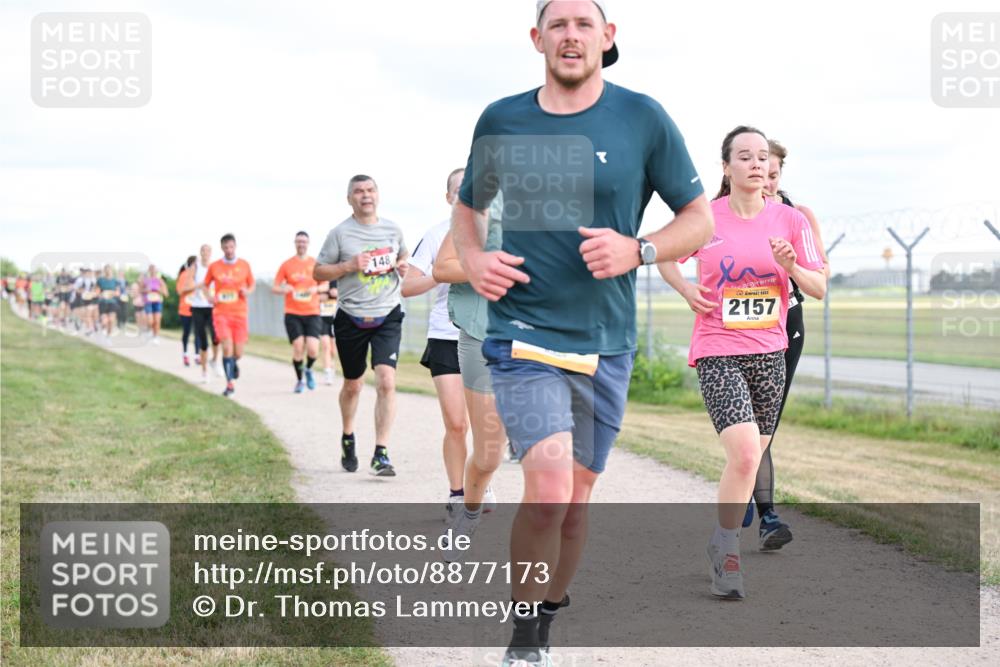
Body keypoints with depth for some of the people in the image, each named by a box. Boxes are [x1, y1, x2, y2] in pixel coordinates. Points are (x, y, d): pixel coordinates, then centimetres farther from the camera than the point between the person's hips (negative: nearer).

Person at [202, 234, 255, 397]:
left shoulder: (244, 265, 3)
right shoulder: (214, 266, 1)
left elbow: (252, 285, 14)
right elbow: (205, 285, 13)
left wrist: (247, 292, -8)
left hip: (240, 313, 1)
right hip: (221, 313, -1)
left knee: (238, 353, 1)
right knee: (227, 347, -16)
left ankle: (234, 363, 38)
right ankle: (230, 383, -5)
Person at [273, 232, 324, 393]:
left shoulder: (316, 264, 6)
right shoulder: (286, 265, 5)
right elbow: (275, 288, 7)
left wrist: (316, 289, -9)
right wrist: (284, 289, -15)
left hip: (312, 313, 0)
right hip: (292, 314, 0)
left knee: (313, 350, -13)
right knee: (298, 348, -7)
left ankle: (308, 369, 20)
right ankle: (299, 380, 14)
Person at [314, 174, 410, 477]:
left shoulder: (393, 229, 6)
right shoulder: (340, 233, -3)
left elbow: (404, 256, 25)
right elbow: (317, 272, 0)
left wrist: (404, 266, 1)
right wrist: (349, 265, -15)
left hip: (387, 316, 1)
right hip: (351, 319, -1)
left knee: (386, 381, -16)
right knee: (353, 385, 14)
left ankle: (381, 454, -13)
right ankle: (348, 437, 42)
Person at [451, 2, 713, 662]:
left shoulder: (643, 118, -1)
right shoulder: (501, 121, 2)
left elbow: (700, 221, 4)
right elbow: (468, 207, 19)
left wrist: (636, 250, -15)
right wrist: (473, 260, -3)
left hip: (605, 342, 2)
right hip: (524, 332, -2)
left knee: (574, 500, 11)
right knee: (548, 487, -19)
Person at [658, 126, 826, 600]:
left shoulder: (789, 220, 1)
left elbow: (820, 289, 3)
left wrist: (792, 267, -16)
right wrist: (687, 290, -3)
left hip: (769, 352, 4)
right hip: (717, 351, -4)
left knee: (749, 462, 12)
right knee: (745, 454, -20)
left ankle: (723, 546, 32)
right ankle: (727, 552, -3)